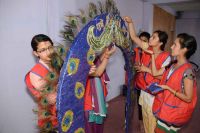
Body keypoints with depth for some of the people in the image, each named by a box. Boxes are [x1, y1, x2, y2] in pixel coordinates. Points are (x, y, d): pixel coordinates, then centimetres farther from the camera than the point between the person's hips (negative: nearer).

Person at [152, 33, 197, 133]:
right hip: (166, 108, 7)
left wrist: (168, 88, -23)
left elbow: (188, 98, -21)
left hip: (175, 113, -7)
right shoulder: (173, 65, -1)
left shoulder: (187, 71, -24)